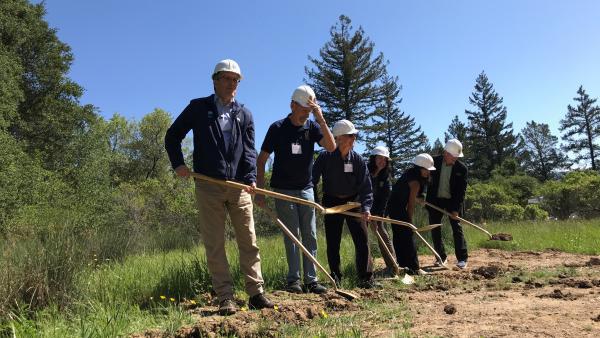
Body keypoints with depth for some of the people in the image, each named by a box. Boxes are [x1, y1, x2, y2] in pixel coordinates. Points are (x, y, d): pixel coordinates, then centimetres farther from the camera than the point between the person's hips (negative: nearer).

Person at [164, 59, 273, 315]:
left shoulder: (244, 113, 13)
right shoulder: (198, 107, 6)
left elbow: (249, 150, 5)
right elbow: (172, 136, 12)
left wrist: (251, 177, -11)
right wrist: (178, 163, -3)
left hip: (239, 186, 3)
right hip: (208, 187, -2)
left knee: (249, 242, 4)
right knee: (214, 245, 0)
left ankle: (256, 294, 12)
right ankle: (226, 298, 7)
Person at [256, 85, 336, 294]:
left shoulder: (312, 127, 3)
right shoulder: (278, 128, -6)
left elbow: (331, 147, -13)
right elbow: (261, 160, -3)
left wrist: (320, 118, -20)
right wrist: (259, 191, -8)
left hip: (306, 188, 3)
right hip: (283, 189, -3)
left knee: (310, 235, 3)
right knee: (292, 235, -3)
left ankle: (311, 280, 9)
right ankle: (293, 279, 6)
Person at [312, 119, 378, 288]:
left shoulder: (358, 160, -8)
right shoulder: (325, 157, -13)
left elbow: (366, 188, -8)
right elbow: (312, 180, -9)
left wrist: (366, 208, -21)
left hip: (353, 202, 1)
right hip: (332, 202, -1)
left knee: (362, 240, -3)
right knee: (332, 243, 3)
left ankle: (366, 278, 7)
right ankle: (335, 279, 16)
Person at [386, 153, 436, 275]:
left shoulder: (410, 172, 7)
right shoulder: (415, 182, -19)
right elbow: (411, 204, -17)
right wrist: (409, 221, -10)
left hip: (393, 206, 10)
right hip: (399, 208, -10)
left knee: (399, 236, 15)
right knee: (408, 236, -8)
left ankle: (403, 264, 25)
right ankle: (414, 268, -6)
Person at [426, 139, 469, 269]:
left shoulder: (462, 168, -12)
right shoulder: (434, 161, -9)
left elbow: (462, 190, -11)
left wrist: (456, 209, -16)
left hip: (452, 201, -2)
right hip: (435, 200, 2)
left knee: (457, 228, -3)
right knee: (435, 229, 4)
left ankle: (462, 258, 4)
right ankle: (441, 257, 15)